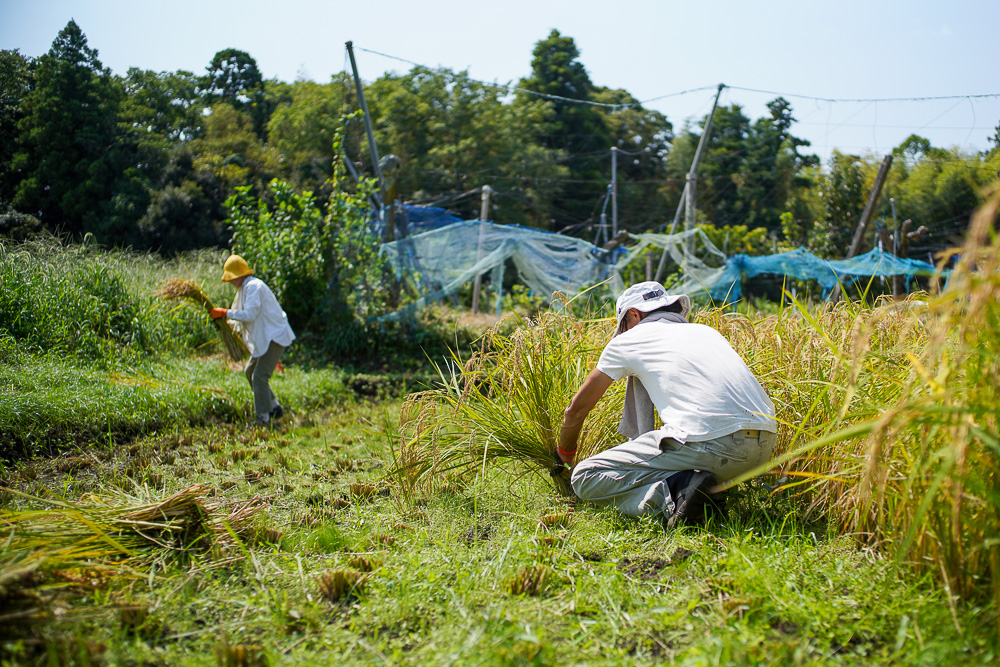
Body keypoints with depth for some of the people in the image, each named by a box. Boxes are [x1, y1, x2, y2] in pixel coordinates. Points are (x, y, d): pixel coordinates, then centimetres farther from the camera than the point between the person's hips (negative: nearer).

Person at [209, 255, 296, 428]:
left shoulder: (254, 286, -17)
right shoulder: (244, 289, 15)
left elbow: (250, 315, -25)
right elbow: (242, 317, 21)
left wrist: (225, 313, -19)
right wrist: (227, 324, 5)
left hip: (275, 336, -11)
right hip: (263, 338, 11)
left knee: (260, 376, -14)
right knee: (250, 372, 18)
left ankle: (263, 418, -9)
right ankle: (274, 408, 25)